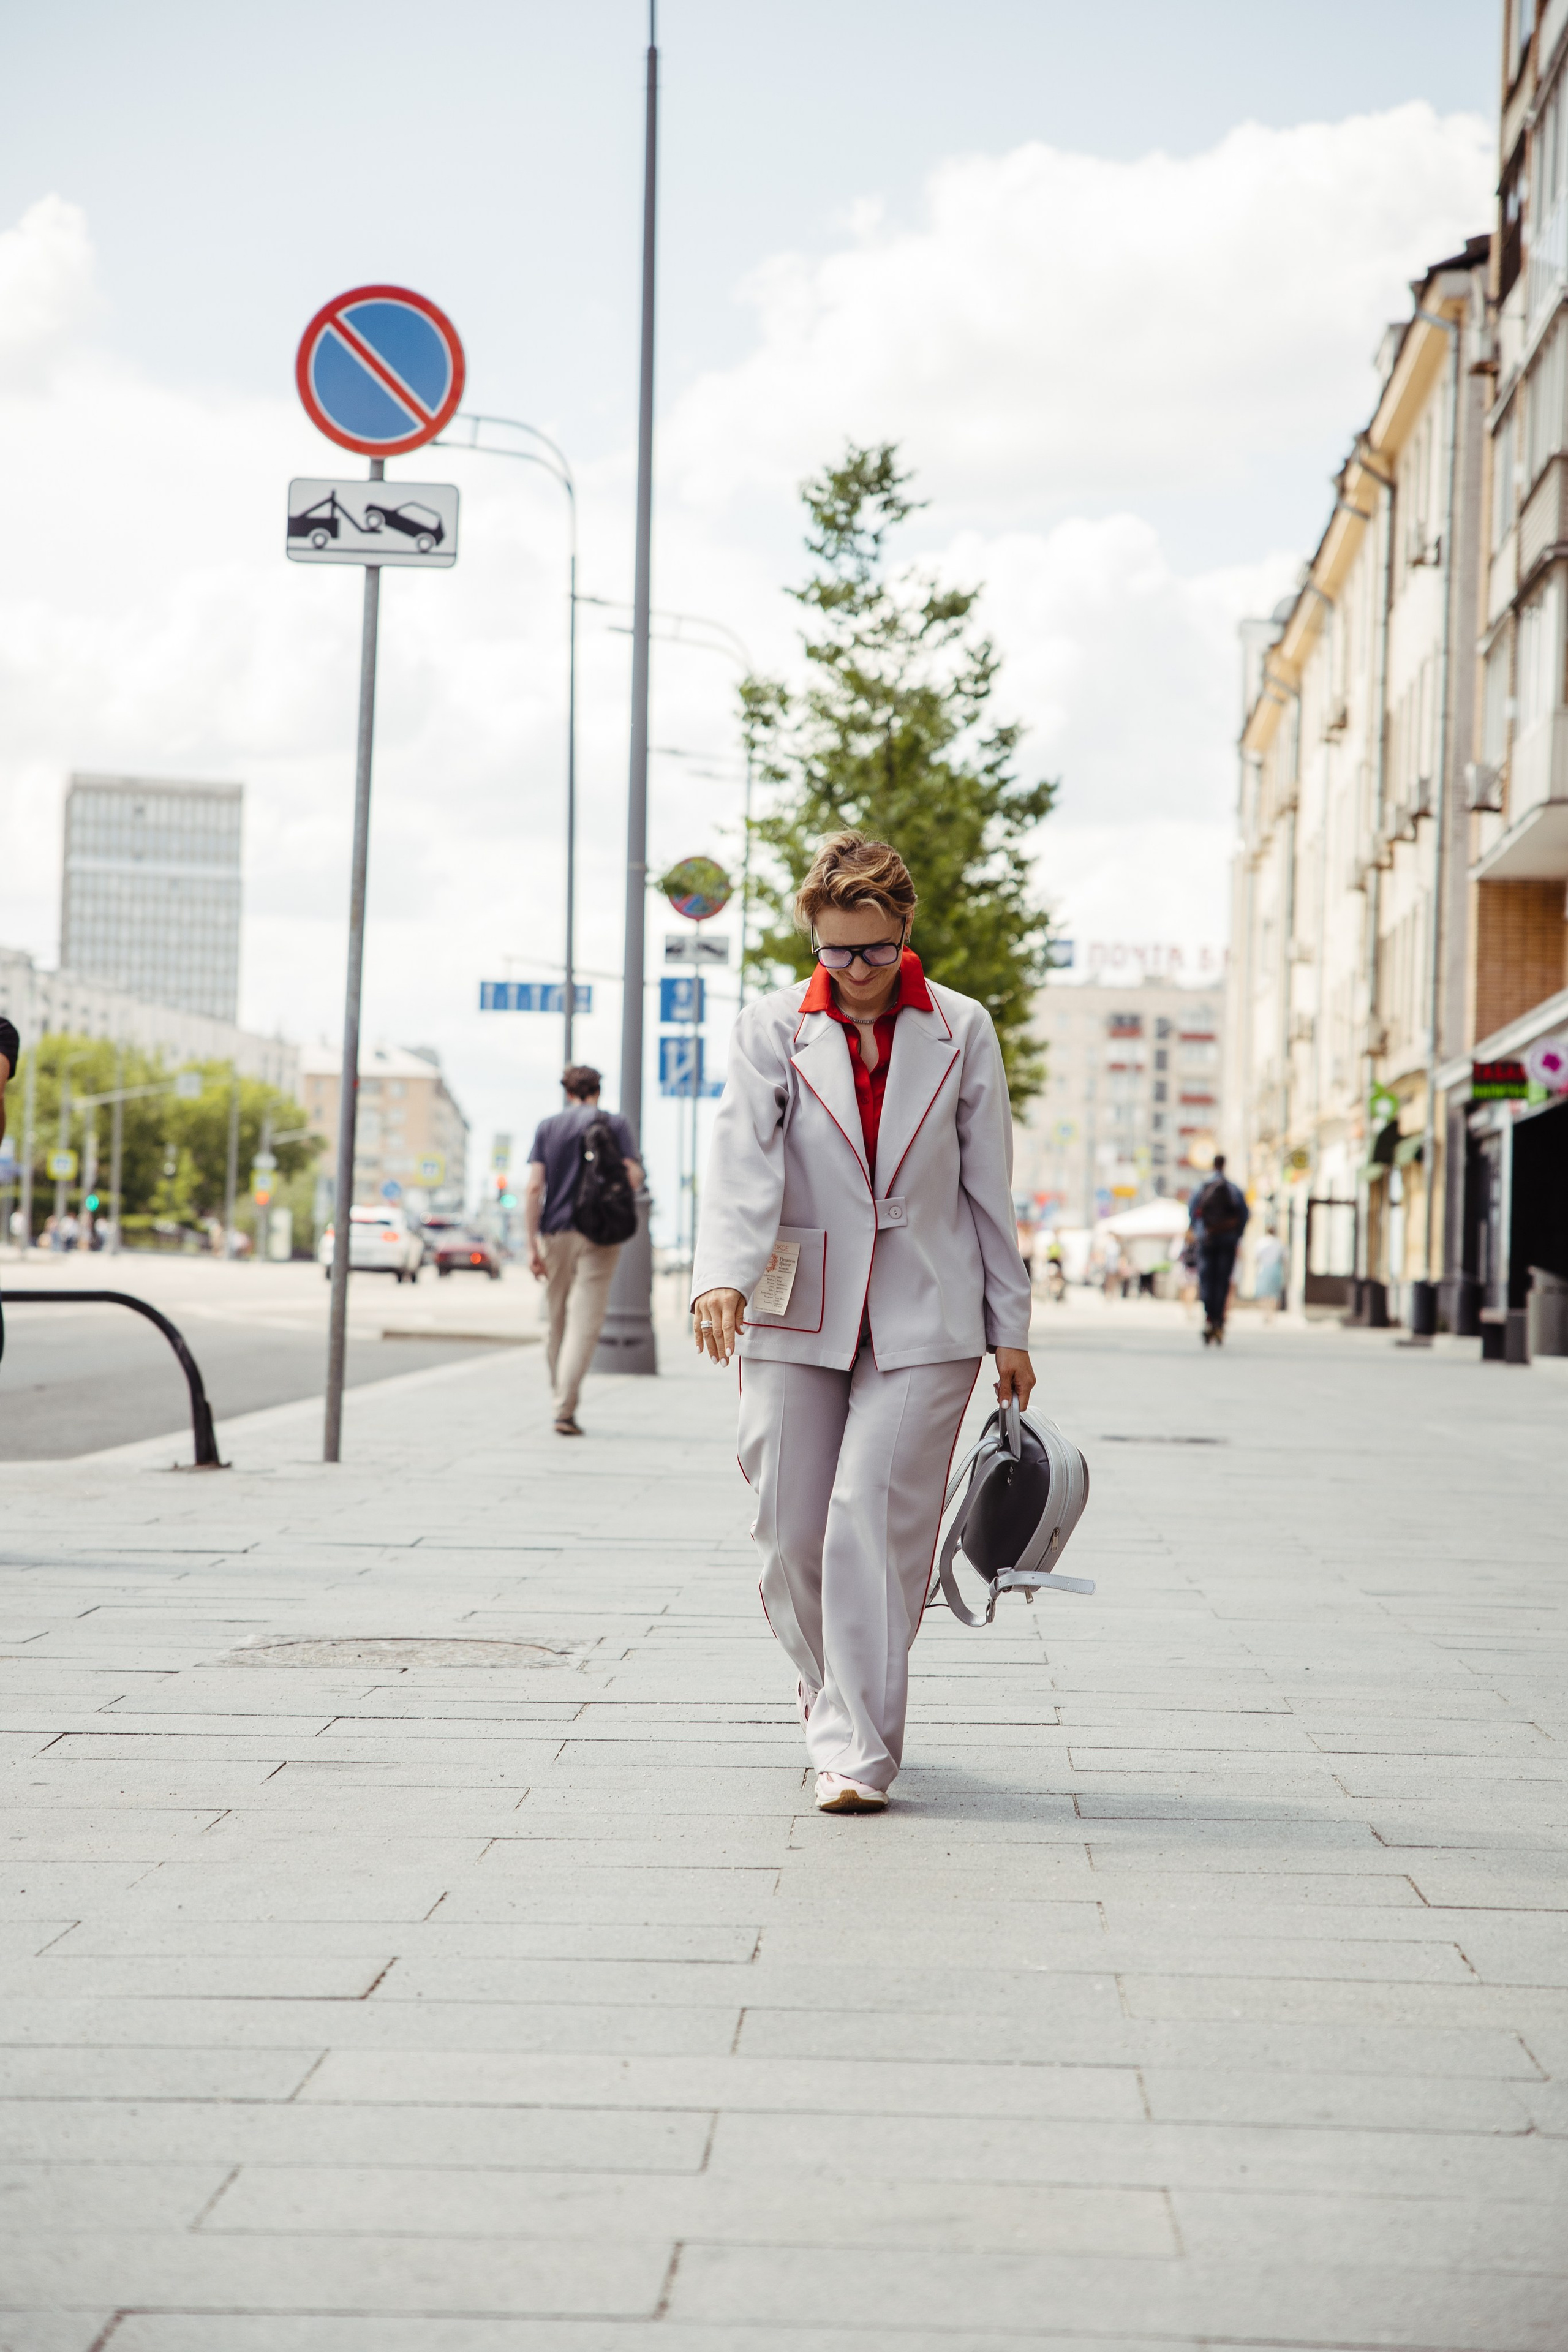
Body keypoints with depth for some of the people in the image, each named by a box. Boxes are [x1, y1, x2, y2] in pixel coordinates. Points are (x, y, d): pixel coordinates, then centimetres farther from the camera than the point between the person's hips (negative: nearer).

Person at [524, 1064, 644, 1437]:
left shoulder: (547, 1127, 7)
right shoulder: (617, 1124, 3)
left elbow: (533, 1188, -1)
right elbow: (633, 1177, -6)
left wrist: (532, 1245, -1)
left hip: (555, 1233, 2)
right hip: (599, 1236, -2)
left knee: (558, 1321, 14)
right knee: (585, 1323, -6)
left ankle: (562, 1401, 22)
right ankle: (564, 1410, -17)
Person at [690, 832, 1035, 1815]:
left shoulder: (964, 1031, 5)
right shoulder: (773, 1028, 3)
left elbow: (989, 1188, 8)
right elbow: (743, 1161, -11)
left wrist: (1010, 1330, 8)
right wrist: (724, 1278, -27)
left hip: (923, 1318, -1)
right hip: (798, 1315, 1)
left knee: (874, 1525, -11)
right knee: (792, 1532, 3)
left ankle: (858, 1751, -6)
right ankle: (832, 1689, 31)